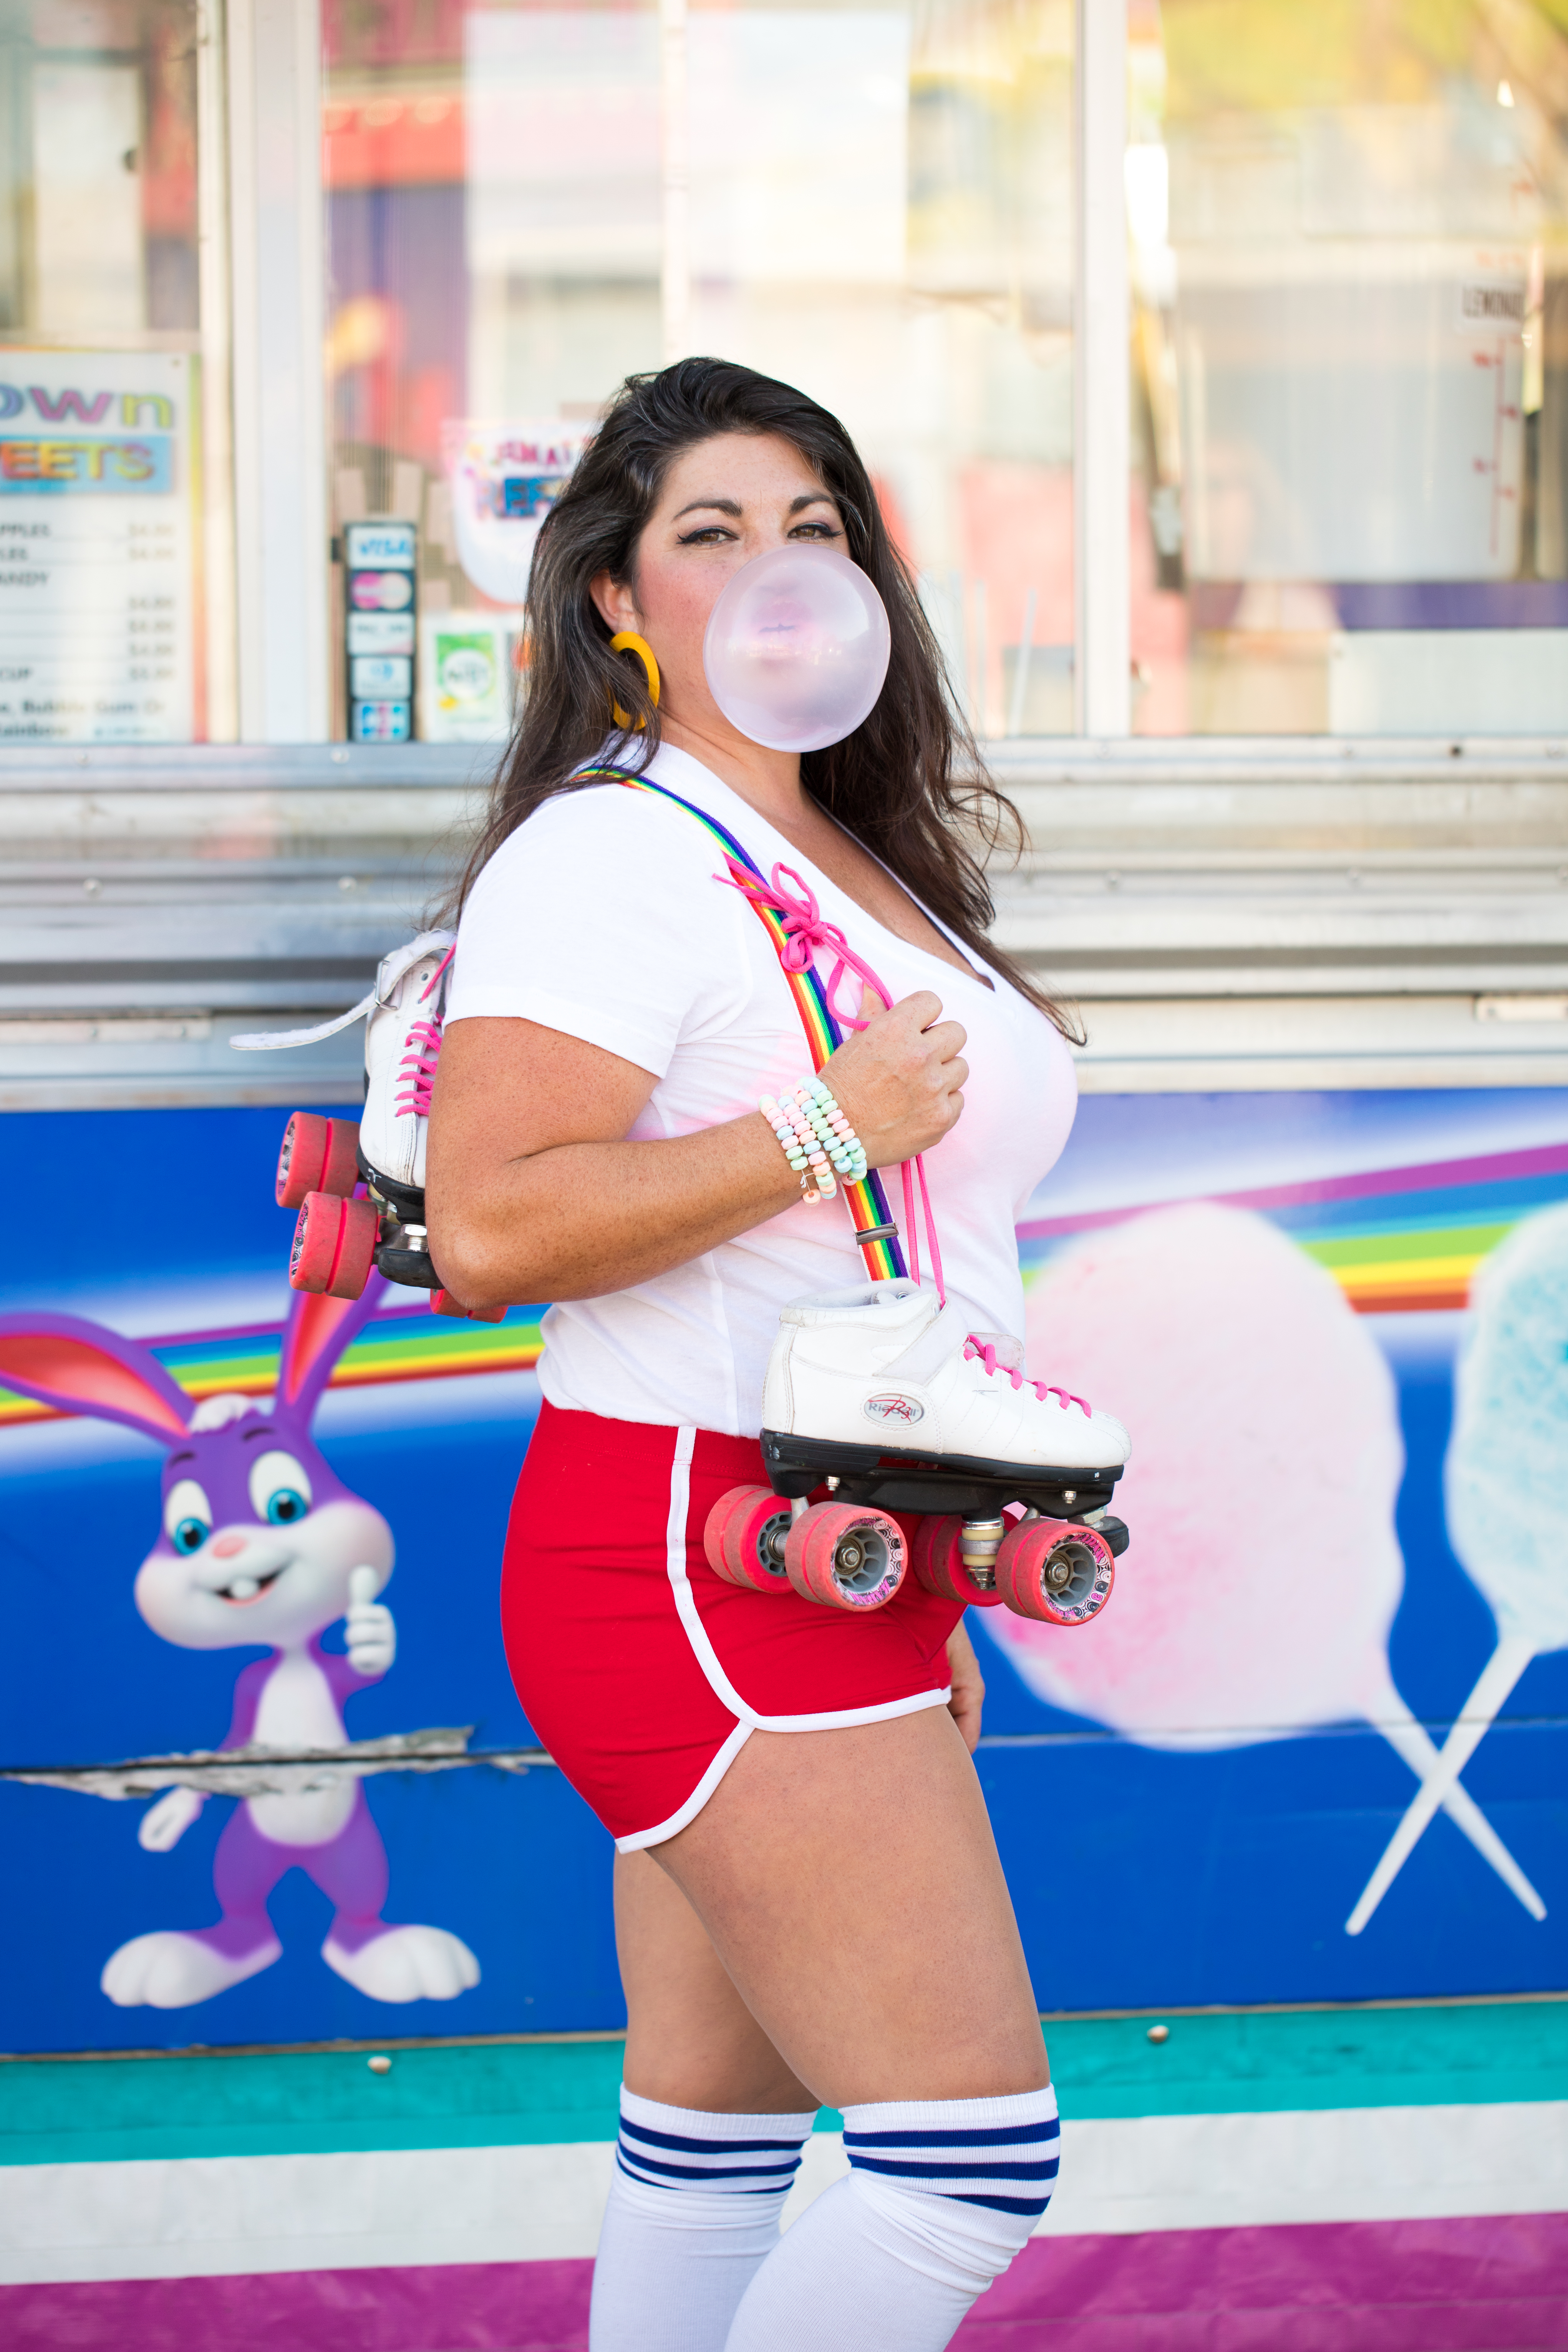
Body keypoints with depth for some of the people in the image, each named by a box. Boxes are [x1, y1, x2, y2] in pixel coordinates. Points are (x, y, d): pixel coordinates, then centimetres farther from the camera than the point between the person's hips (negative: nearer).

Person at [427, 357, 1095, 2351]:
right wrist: (835, 1129, -20)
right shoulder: (611, 859, -12)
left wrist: (931, 1603, 25)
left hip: (841, 1573, 9)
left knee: (716, 2140, 13)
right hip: (693, 1558, -9)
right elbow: (491, 1227, -23)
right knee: (972, 2154, -11)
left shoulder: (868, 872, 18)